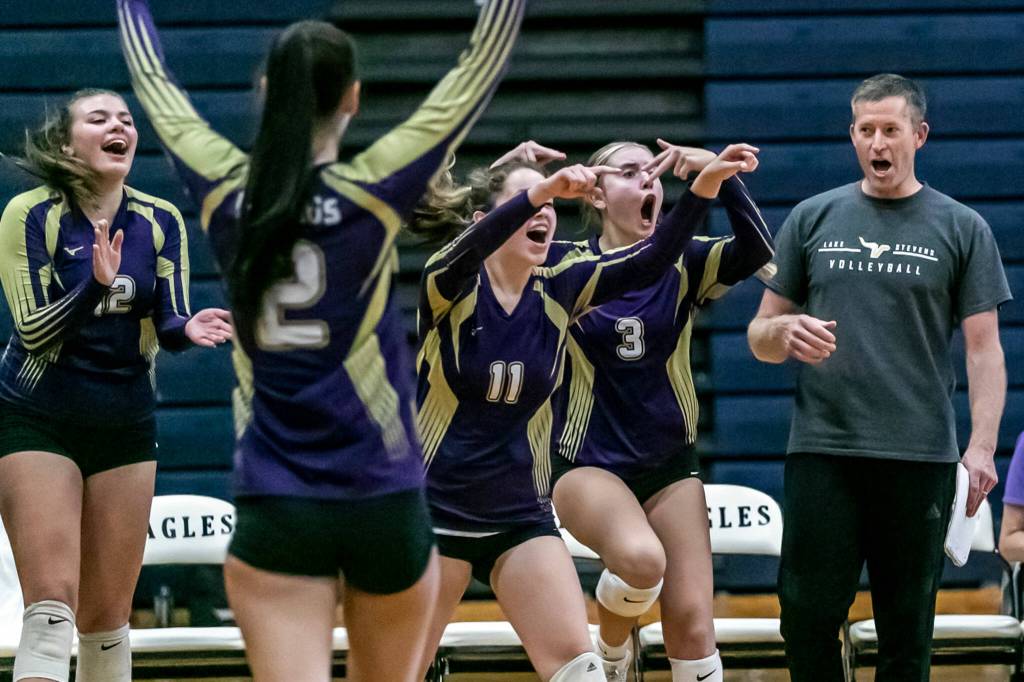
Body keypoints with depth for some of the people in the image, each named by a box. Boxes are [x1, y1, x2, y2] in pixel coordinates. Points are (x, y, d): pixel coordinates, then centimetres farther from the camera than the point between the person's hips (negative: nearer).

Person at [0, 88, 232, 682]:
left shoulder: (161, 222, 3)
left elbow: (167, 327, 0)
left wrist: (188, 329, -23)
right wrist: (97, 284, -30)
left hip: (125, 425, 4)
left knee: (107, 618, 6)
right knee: (53, 604, -17)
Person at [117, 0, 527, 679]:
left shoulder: (226, 191, -2)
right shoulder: (372, 192, -8)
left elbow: (153, 80, 16)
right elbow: (482, 63, -3)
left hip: (274, 514, 1)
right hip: (385, 507, -1)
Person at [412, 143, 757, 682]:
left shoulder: (558, 292, 1)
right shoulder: (451, 287, -10)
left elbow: (650, 261, -9)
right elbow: (469, 250, -33)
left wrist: (705, 185, -25)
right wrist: (543, 189, -50)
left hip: (521, 516, 3)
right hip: (435, 511, -3)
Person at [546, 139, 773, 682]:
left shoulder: (683, 265, 1)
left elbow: (755, 251, -16)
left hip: (670, 464, 3)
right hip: (587, 464, -3)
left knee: (692, 628, -5)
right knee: (642, 559, -33)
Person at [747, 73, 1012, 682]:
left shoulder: (962, 229, 7)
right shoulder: (813, 219, 11)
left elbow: (984, 350, 4)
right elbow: (760, 337, 14)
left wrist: (982, 447, -9)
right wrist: (784, 331, -10)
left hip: (921, 456, -1)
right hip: (821, 450, 1)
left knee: (907, 631, 2)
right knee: (809, 619, -5)